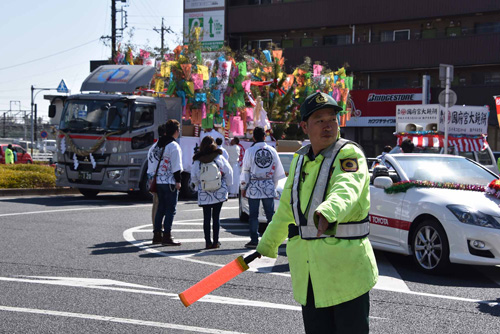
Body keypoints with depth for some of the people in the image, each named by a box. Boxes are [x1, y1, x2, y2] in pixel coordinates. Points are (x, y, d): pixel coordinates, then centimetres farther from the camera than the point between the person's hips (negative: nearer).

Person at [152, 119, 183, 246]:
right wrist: (178, 181, -10)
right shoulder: (174, 146, -12)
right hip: (170, 182, -8)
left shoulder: (159, 144, 12)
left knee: (161, 208, 14)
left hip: (159, 181, 8)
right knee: (170, 209, -4)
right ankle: (166, 236, -5)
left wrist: (153, 179, 20)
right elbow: (176, 166, -15)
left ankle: (157, 235, 17)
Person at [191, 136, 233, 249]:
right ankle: (215, 242, 6)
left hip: (204, 193, 0)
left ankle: (208, 242, 2)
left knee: (206, 217, 4)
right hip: (219, 193, 0)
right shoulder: (219, 158, -5)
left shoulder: (197, 161, -3)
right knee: (216, 217, 6)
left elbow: (194, 177, 5)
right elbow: (228, 172, 0)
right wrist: (227, 186, 13)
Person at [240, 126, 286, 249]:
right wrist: (274, 185, 19)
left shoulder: (250, 151, -6)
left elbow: (245, 171, -2)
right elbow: (277, 170, 8)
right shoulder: (272, 150, 3)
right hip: (269, 187, 2)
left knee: (253, 215, 2)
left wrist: (243, 188, 6)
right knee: (270, 213, 6)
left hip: (254, 187, -2)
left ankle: (254, 240, 1)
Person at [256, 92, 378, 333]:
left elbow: (347, 189, -32)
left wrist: (328, 213, -53)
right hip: (307, 270, 6)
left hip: (345, 267, -6)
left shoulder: (349, 154, -10)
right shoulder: (301, 159, 12)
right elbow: (286, 207, 24)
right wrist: (267, 244, 33)